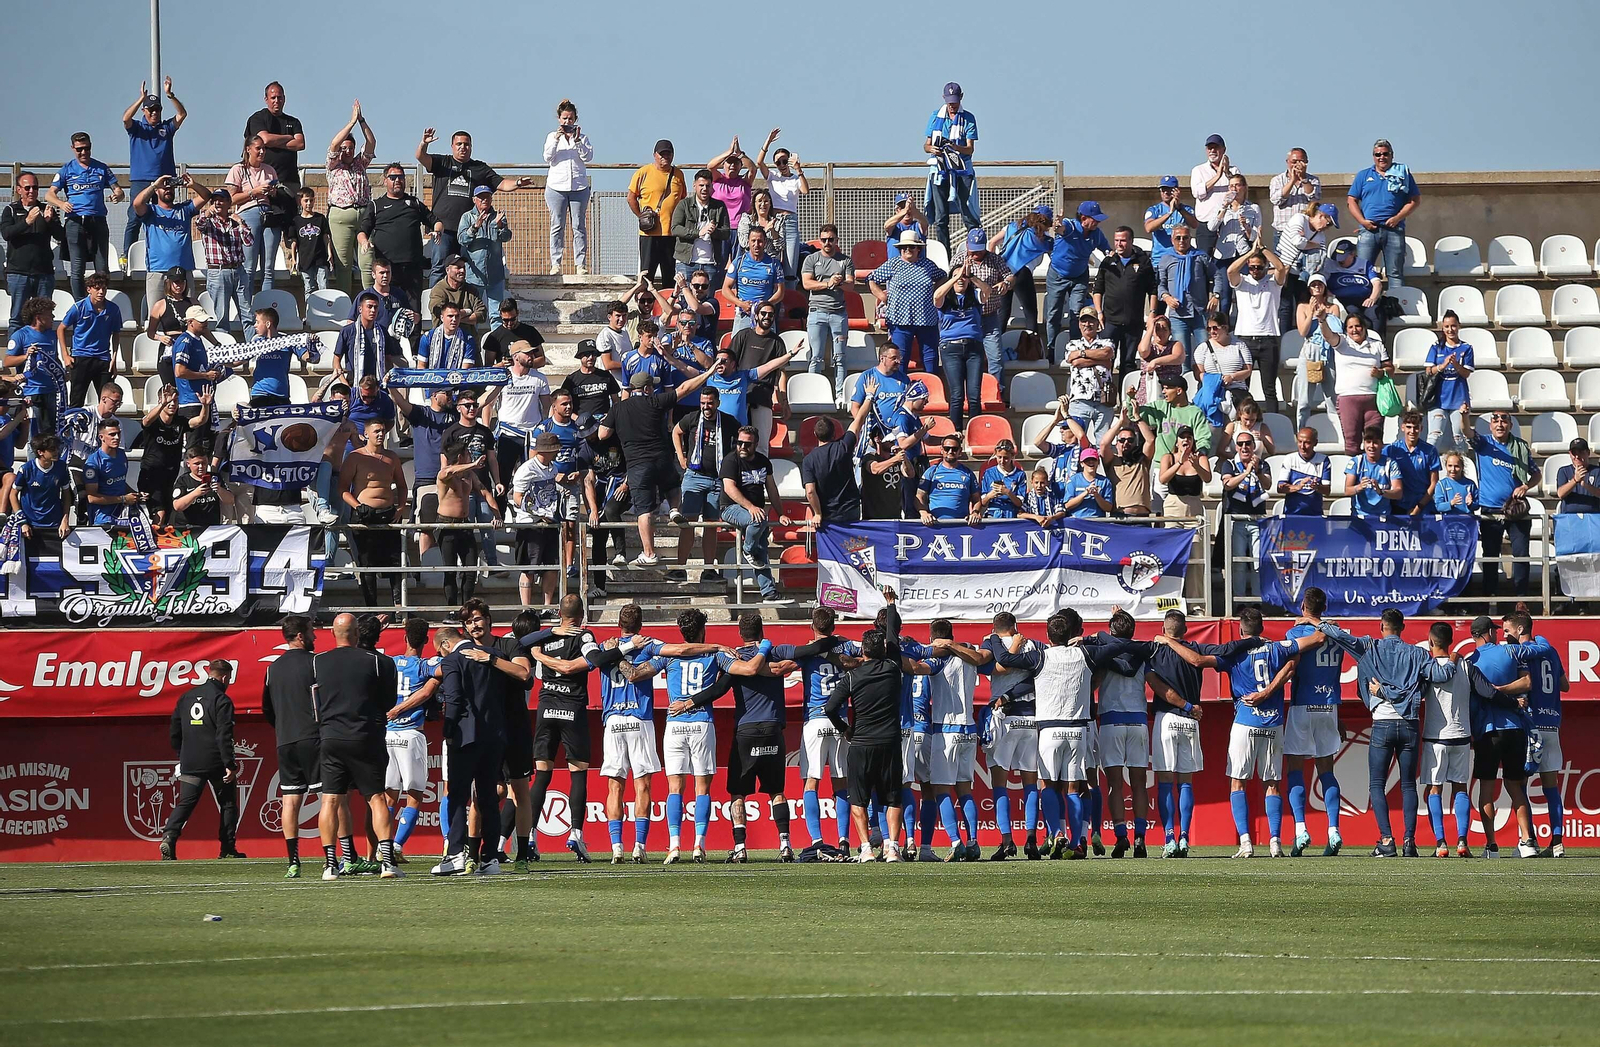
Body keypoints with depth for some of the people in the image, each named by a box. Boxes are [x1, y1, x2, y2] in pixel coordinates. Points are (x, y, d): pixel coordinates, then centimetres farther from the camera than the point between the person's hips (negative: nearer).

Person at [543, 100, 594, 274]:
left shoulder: (582, 138, 12)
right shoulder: (552, 137, 12)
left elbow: (588, 157, -2)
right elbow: (548, 157, -2)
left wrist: (577, 141, -13)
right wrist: (556, 139, -14)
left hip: (579, 187, 0)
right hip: (556, 186, 0)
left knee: (579, 226, -2)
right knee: (557, 226, -2)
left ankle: (581, 264, -2)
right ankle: (555, 264, -1)